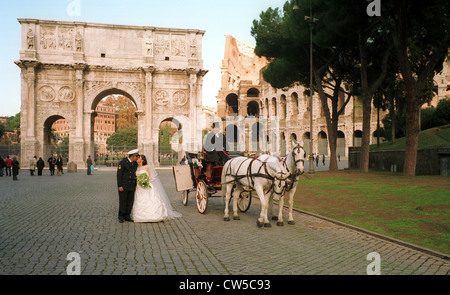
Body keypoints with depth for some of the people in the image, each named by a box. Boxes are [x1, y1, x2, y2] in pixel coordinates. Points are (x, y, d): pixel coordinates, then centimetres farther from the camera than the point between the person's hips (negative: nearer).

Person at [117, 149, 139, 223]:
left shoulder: (135, 164, 9)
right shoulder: (122, 162, -9)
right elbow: (119, 174, -11)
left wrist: (135, 185, 9)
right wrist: (119, 186, -15)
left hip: (131, 186, 5)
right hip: (123, 186, -5)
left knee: (130, 202, 5)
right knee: (123, 201, 0)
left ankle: (127, 216, 16)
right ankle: (121, 217, 10)